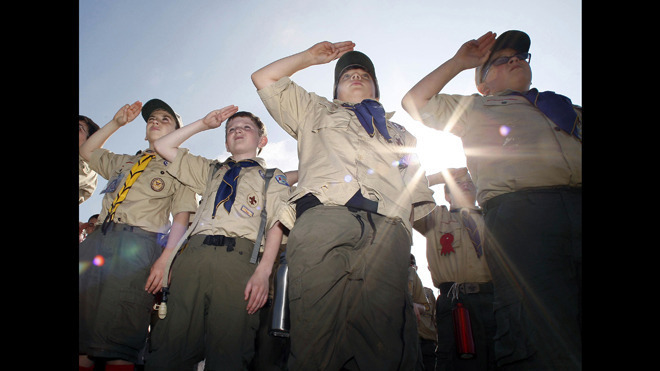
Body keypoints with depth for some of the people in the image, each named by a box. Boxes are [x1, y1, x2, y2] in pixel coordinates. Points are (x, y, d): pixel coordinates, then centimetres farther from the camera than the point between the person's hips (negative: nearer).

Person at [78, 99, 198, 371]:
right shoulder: (124, 162, 28)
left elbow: (181, 218, 0)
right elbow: (87, 151, 40)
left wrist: (164, 259, -14)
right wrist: (116, 123, 30)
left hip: (138, 245, -5)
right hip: (96, 240, 6)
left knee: (119, 339, -8)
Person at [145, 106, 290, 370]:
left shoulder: (273, 177, 20)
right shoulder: (211, 171, 33)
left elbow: (277, 224, 5)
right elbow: (163, 146, 34)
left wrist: (264, 271, -11)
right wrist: (204, 124, 29)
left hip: (238, 255, -3)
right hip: (193, 253, 4)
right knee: (173, 346, -5)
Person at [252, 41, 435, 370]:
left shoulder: (401, 135, 39)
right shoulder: (315, 111, 38)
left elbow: (419, 199, 29)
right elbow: (263, 79, 36)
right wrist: (312, 56, 40)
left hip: (388, 227, 2)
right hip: (323, 212, -1)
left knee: (384, 339, -15)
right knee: (316, 327, -17)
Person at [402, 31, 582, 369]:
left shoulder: (568, 108, 36)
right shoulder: (474, 107, 28)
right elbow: (414, 102, 24)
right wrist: (459, 62, 27)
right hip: (519, 211, -3)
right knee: (542, 343, -14)